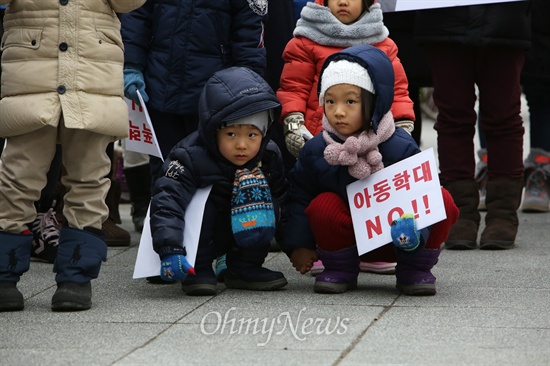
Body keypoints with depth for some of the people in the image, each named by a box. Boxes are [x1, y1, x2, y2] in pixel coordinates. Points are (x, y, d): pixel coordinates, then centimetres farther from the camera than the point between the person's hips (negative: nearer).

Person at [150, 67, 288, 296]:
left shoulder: (269, 157, -15)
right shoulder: (191, 157, -28)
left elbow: (282, 200, -4)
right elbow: (166, 201, -38)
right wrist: (170, 250, -50)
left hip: (244, 232, 4)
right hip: (198, 232, -4)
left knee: (258, 190, -24)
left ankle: (244, 268, -10)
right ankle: (198, 270, -18)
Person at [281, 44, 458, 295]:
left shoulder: (401, 148, -19)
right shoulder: (315, 151, -11)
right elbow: (299, 196, 1)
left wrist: (414, 233, -41)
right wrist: (298, 244, -5)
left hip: (396, 236, -1)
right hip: (349, 235, 1)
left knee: (443, 201, -24)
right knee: (322, 205, -28)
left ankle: (413, 271, -3)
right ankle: (340, 270, -2)